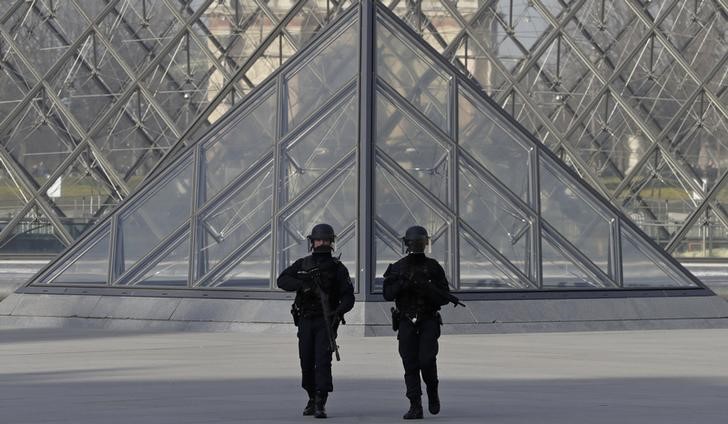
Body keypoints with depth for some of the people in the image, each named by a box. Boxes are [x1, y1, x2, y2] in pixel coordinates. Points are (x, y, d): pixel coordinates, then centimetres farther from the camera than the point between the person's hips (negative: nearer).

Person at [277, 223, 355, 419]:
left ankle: (320, 404, -16)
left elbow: (348, 296, -2)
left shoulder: (337, 268, 4)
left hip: (326, 321, -3)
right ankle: (312, 398, 24)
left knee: (323, 360, -13)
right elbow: (282, 280, 0)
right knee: (307, 362, 6)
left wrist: (339, 311, -22)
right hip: (305, 320, 3)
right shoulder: (302, 265, 10)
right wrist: (302, 284, -17)